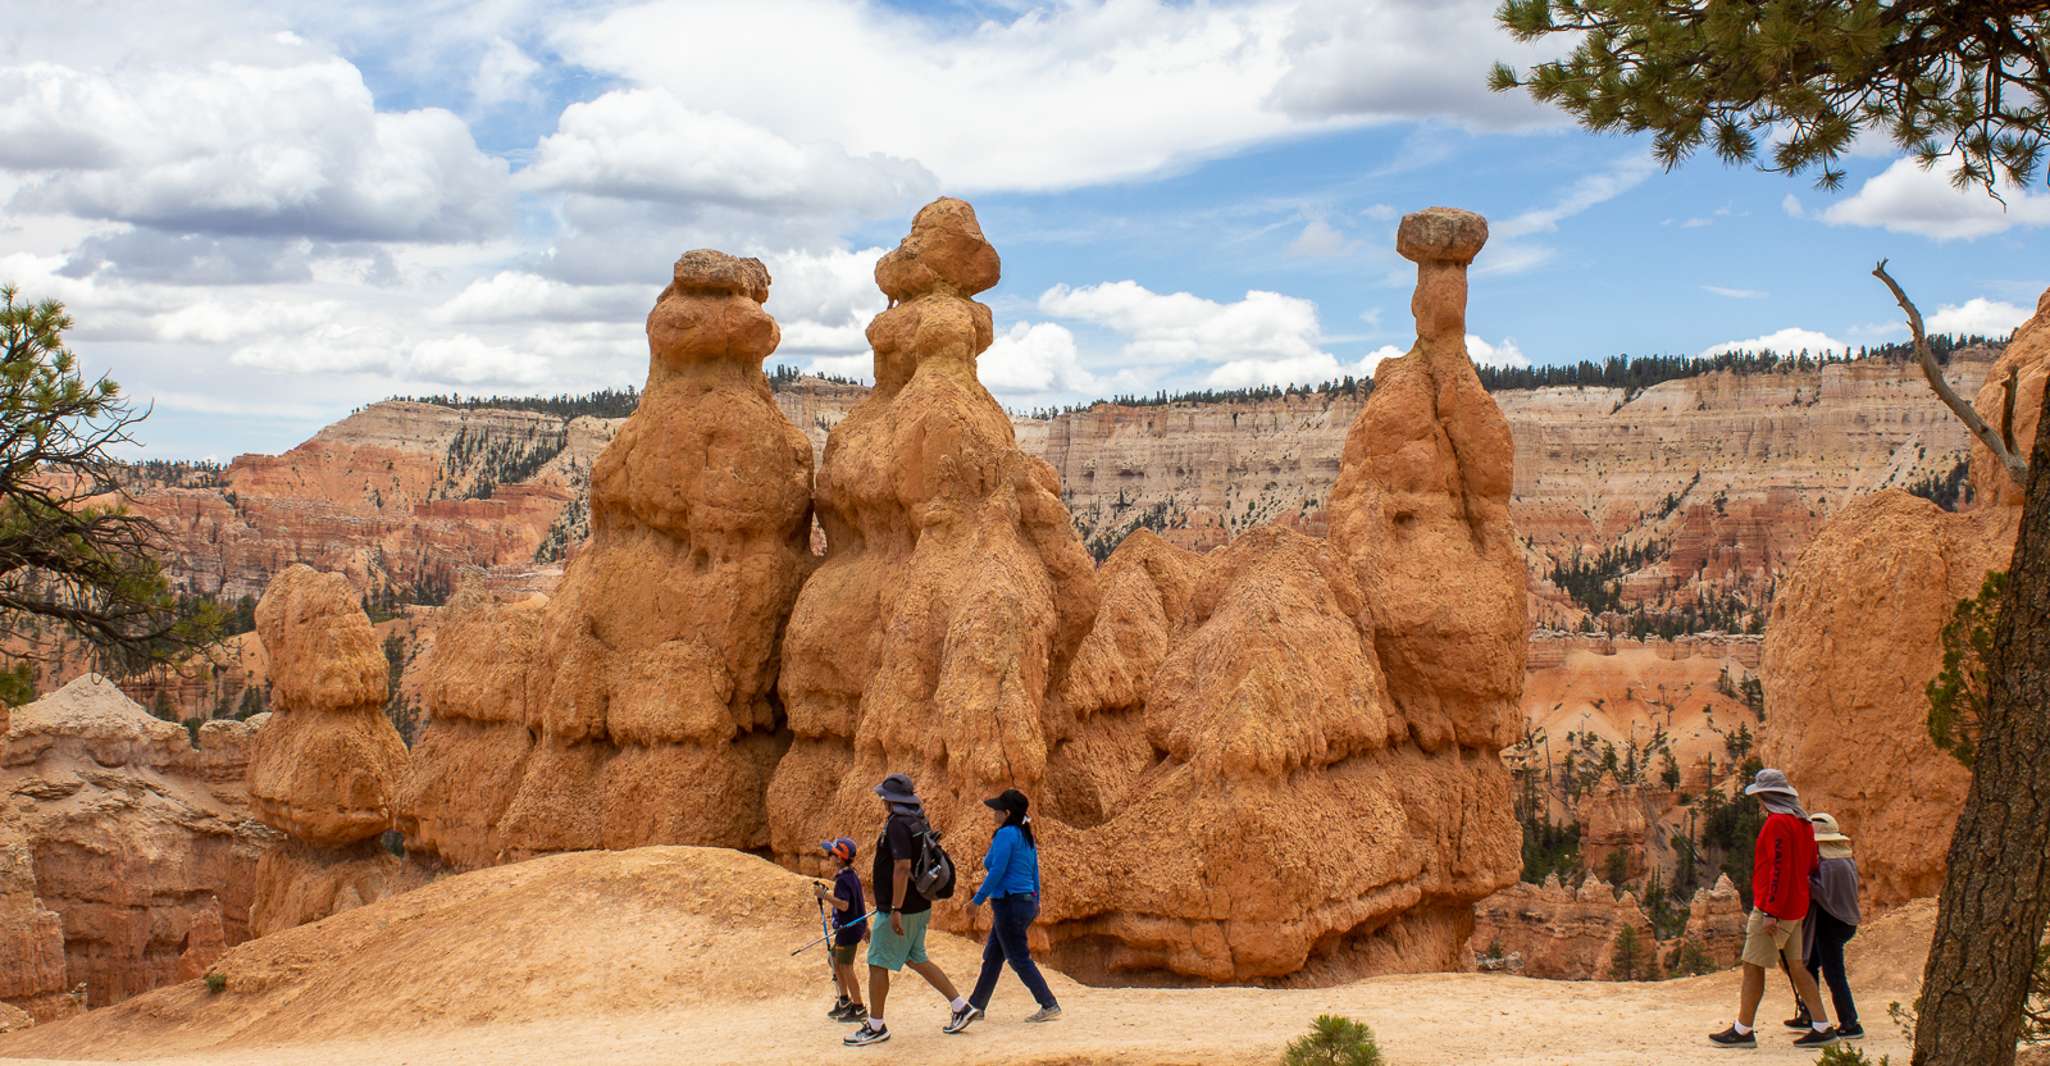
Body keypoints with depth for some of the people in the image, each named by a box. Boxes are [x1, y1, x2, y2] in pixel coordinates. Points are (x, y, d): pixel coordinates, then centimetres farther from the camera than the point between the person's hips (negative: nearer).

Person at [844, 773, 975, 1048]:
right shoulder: (919, 822, 9)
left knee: (878, 963, 1)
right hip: (920, 907, 10)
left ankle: (875, 1027, 8)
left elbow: (903, 867, -27)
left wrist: (896, 909, -27)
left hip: (899, 909, -10)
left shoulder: (897, 824, -20)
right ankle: (960, 1006, 18)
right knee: (916, 959, 20)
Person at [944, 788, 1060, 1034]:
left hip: (1010, 904, -10)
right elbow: (1034, 871, 16)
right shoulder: (1026, 836, 11)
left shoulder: (1006, 834, -16)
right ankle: (976, 1006, 26)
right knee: (992, 956, 17)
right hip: (1026, 902, 10)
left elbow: (997, 871, -20)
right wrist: (1036, 901, 23)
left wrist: (977, 899, -12)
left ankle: (1050, 1007, 0)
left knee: (1019, 959, -1)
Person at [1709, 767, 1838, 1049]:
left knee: (1753, 966, -3)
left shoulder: (1777, 823, -17)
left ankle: (1743, 1031, 1)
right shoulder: (1803, 822, 13)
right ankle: (1822, 1027, 11)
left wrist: (1770, 912, -21)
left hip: (1772, 908, -9)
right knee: (1796, 965, 12)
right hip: (1796, 908, 9)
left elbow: (1779, 869, -22)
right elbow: (1810, 866, 19)